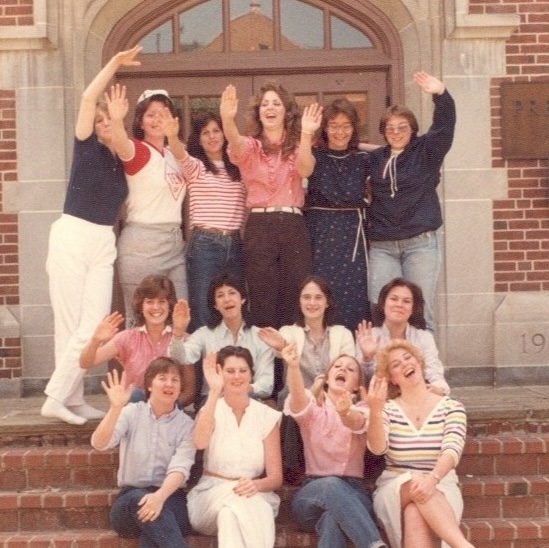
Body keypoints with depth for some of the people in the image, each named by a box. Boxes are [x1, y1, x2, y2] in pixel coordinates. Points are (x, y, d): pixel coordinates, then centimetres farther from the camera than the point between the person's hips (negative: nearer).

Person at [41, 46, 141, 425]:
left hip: (104, 243, 4)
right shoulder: (88, 148, 0)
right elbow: (88, 98, -13)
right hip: (72, 237, -4)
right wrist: (116, 63, -13)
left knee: (95, 325, -3)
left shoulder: (125, 161, 12)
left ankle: (69, 399, 5)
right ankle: (58, 399, 0)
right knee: (72, 323, -5)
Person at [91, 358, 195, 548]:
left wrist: (159, 496, -32)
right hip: (130, 501, 1)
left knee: (153, 510, -36)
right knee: (140, 499, -36)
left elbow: (180, 468, -11)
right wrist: (116, 408, -25)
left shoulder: (186, 424, 5)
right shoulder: (132, 412, 7)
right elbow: (99, 444, -9)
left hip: (169, 499, 0)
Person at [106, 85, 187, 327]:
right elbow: (121, 145, -28)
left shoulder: (174, 154, 14)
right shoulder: (138, 150, -7)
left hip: (175, 242, 7)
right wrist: (117, 122, -50)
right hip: (142, 244, -7)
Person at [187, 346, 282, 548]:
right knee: (234, 499, -37)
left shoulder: (267, 416, 6)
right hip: (212, 495, -1)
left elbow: (276, 477, 3)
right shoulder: (211, 410, 3)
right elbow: (200, 442, -23)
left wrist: (256, 485, -22)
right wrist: (214, 391, -25)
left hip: (255, 497, 1)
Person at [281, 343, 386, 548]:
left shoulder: (361, 409, 9)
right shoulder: (313, 407, 9)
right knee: (332, 485, -38)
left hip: (352, 492, 0)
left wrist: (345, 411, -48)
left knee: (334, 517, -38)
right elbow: (299, 401, -19)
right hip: (313, 493, 0)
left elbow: (357, 422, -20)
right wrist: (293, 367, -43)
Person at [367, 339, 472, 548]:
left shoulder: (451, 407, 4)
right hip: (394, 491, 0)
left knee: (415, 514, -36)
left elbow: (452, 450, -13)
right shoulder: (388, 409, 7)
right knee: (414, 483, -36)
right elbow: (377, 448, -12)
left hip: (440, 489, 0)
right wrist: (375, 410, -32)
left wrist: (433, 479, -35)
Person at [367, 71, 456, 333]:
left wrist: (440, 94, -27)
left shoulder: (426, 151, 4)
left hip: (420, 243, -2)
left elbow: (444, 125, -12)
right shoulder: (375, 159, 12)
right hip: (382, 246, 2)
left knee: (420, 311, 0)